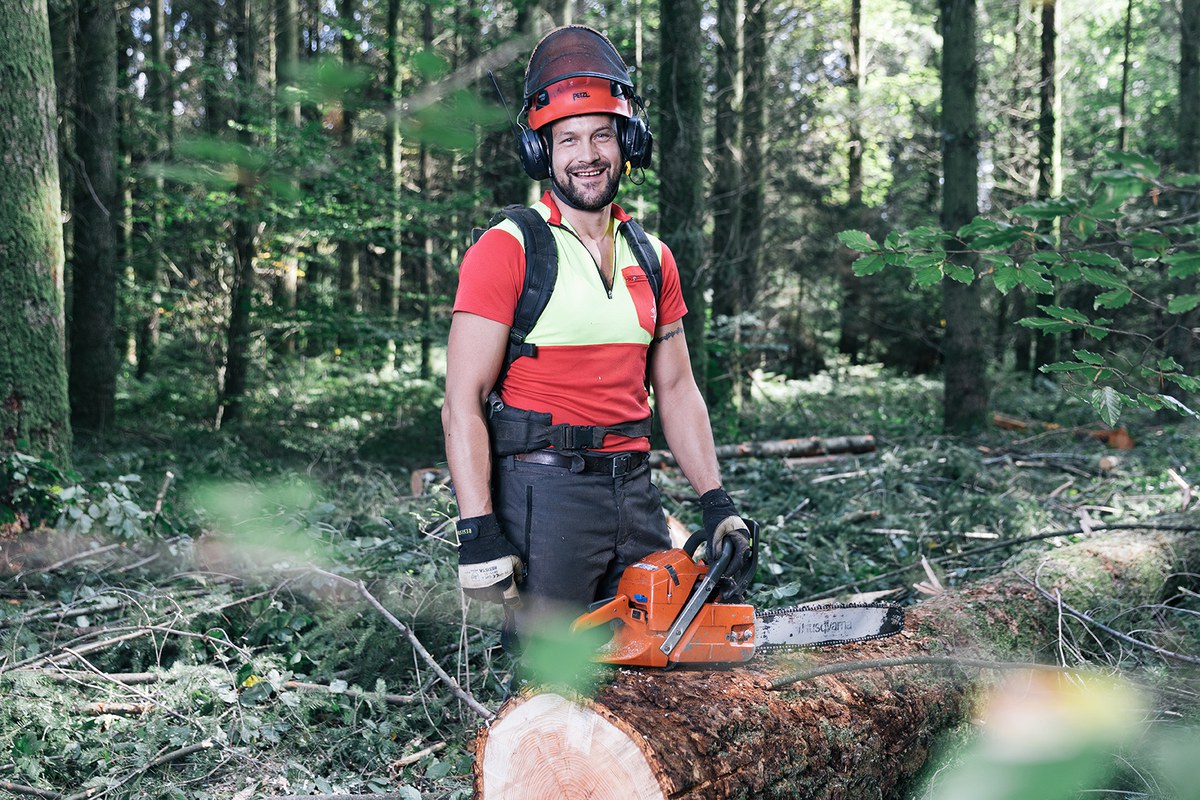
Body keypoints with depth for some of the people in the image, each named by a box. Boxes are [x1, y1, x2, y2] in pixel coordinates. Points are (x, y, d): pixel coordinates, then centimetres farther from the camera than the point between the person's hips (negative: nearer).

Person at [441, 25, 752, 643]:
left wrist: (716, 504, 8)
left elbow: (676, 389, 16)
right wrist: (478, 532, -18)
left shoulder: (652, 258, 11)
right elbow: (462, 406, -11)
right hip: (542, 493, -6)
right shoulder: (507, 249, -8)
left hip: (634, 490, 6)